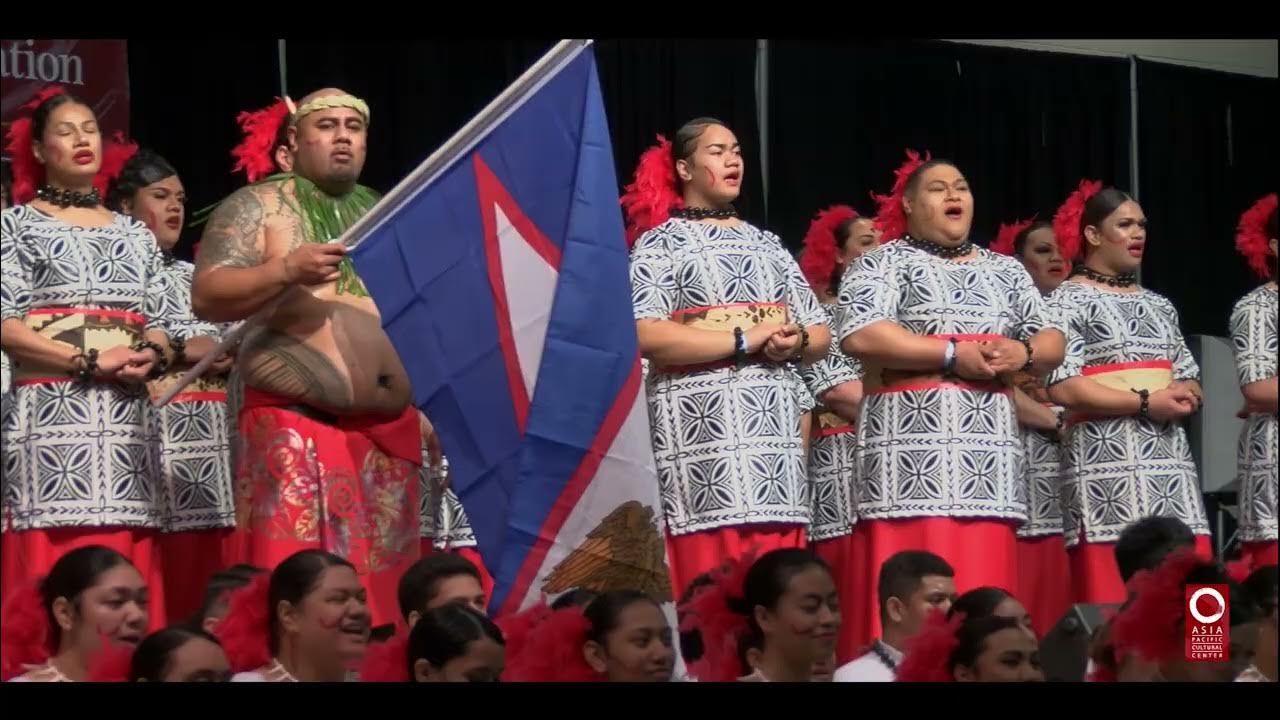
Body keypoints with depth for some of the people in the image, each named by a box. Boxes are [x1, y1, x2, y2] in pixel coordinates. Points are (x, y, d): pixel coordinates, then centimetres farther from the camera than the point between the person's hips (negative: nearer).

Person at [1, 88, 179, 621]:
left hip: (127, 422, 4)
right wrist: (92, 361, -14)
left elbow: (159, 330, 18)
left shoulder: (135, 234, 20)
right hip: (51, 418, -4)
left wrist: (151, 357, -6)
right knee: (53, 570, -13)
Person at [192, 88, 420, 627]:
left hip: (390, 428, 5)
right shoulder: (256, 207, 2)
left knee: (384, 582, 2)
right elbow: (206, 298, -8)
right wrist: (286, 270, -21)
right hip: (295, 426, -5)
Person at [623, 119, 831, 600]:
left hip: (774, 429, 5)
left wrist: (796, 342, -3)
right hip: (703, 430, -5)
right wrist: (745, 340, -13)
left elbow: (820, 335, 21)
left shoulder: (766, 244, 21)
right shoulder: (659, 243, 4)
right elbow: (646, 336, -12)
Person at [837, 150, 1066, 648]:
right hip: (914, 446, -5)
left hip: (990, 451, 5)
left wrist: (1023, 354, -5)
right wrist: (953, 354, -14)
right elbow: (860, 335, -12)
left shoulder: (1005, 270, 22)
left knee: (986, 586, 0)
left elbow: (1053, 341, 19)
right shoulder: (882, 264, 5)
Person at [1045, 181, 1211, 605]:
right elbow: (1063, 388, -11)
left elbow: (1191, 382, 21)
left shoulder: (1158, 305, 20)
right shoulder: (1069, 300, -1)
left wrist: (1184, 398, -3)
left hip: (1171, 462, 6)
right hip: (1108, 465, -6)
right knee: (1113, 601, -12)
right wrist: (1146, 403, -13)